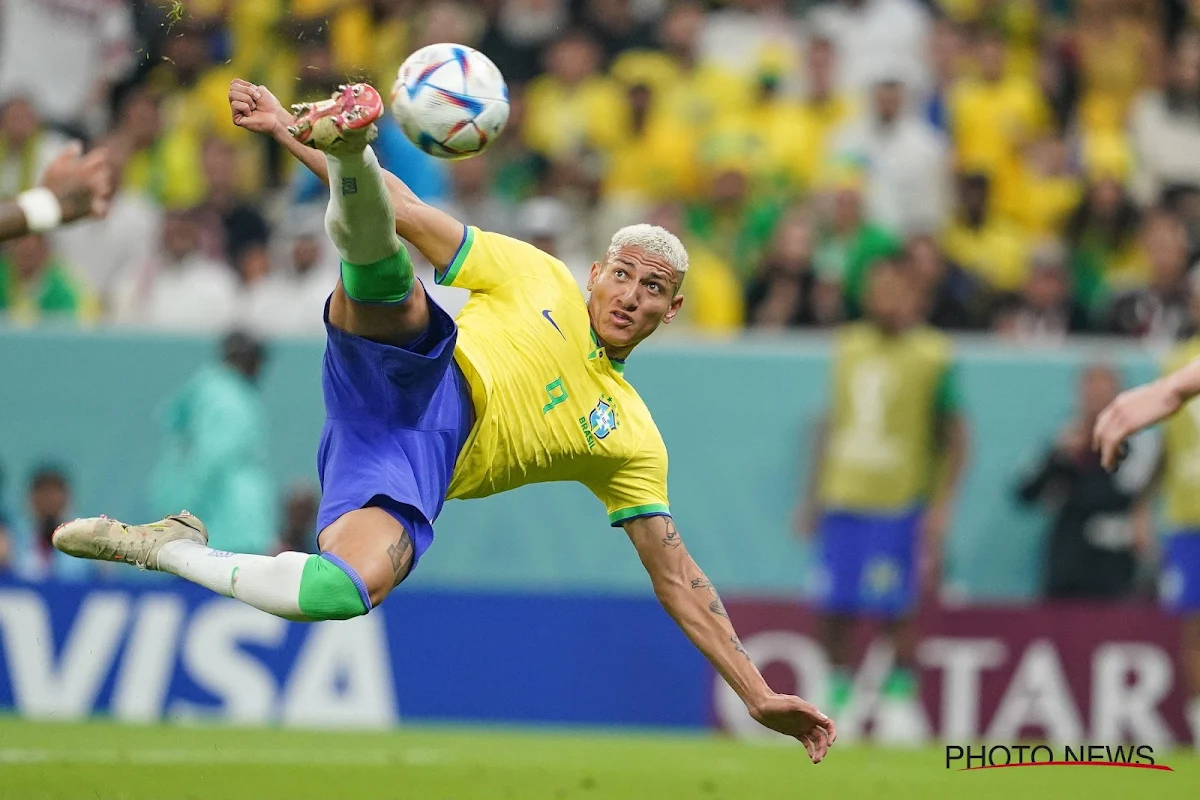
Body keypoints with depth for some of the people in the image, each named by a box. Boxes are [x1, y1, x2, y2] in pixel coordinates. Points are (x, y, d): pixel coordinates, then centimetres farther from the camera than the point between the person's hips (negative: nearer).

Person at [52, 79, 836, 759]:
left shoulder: (632, 438, 21)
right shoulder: (539, 278, 18)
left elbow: (675, 576, 19)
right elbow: (409, 212, 15)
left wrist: (757, 691, 10)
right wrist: (287, 129, 7)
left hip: (419, 473, 0)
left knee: (344, 592, -33)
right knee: (380, 255, -29)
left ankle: (168, 548, -16)